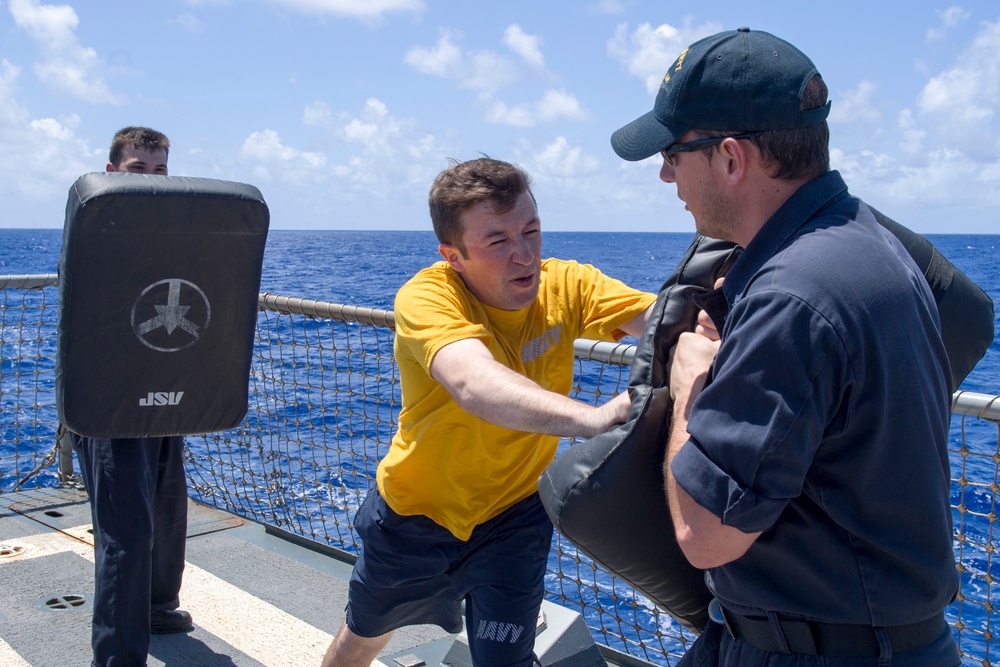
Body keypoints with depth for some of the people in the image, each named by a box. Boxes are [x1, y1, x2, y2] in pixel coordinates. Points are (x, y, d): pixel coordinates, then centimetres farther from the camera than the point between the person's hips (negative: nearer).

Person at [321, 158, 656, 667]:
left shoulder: (564, 285, -19)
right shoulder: (426, 298, -31)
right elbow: (474, 384, -50)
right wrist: (590, 418, -66)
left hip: (514, 515, 1)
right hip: (415, 511, -1)